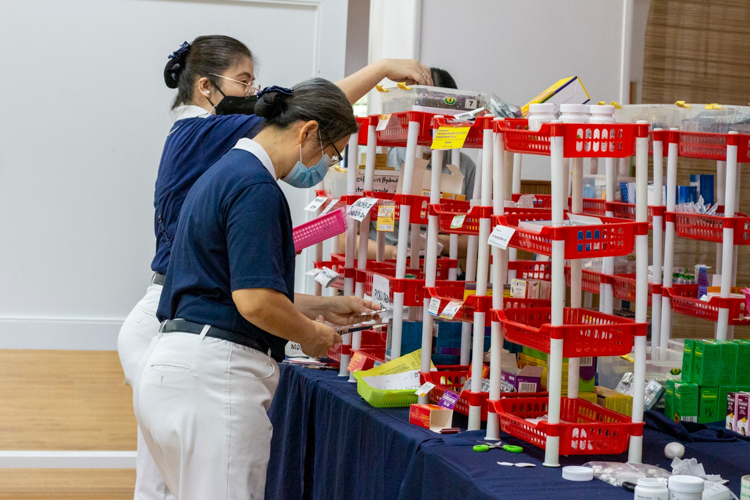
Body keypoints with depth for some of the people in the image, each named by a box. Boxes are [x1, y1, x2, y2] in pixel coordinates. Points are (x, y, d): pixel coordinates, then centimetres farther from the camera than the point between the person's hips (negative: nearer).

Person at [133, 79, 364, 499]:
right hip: (215, 372, -10)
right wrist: (311, 334, -2)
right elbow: (255, 301, -21)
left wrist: (323, 308, 29)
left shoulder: (227, 171, 20)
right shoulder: (256, 187, -14)